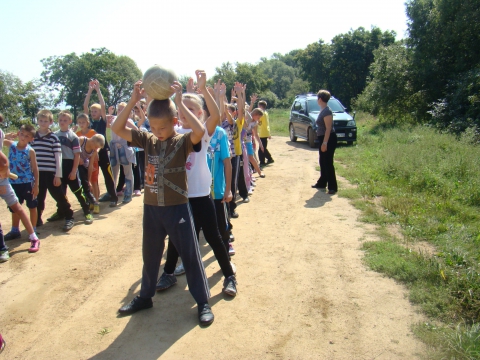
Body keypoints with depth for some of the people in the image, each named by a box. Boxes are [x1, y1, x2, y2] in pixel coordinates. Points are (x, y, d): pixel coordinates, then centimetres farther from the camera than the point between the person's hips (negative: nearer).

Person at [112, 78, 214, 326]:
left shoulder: (183, 142, -10)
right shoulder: (147, 140, 3)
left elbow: (200, 131, -31)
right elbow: (117, 129, -2)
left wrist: (179, 102, -28)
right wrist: (133, 101, -12)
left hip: (177, 208, -4)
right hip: (151, 208, 5)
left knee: (190, 255, 6)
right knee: (150, 256, 20)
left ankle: (203, 301, 20)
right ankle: (145, 297, 39)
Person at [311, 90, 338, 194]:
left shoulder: (327, 111, -18)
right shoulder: (322, 110, 12)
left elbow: (328, 128, -22)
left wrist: (325, 143, -25)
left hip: (328, 139, -10)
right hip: (323, 139, 10)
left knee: (328, 163, -7)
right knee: (322, 162, 17)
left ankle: (333, 187, -1)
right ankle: (322, 183, 28)